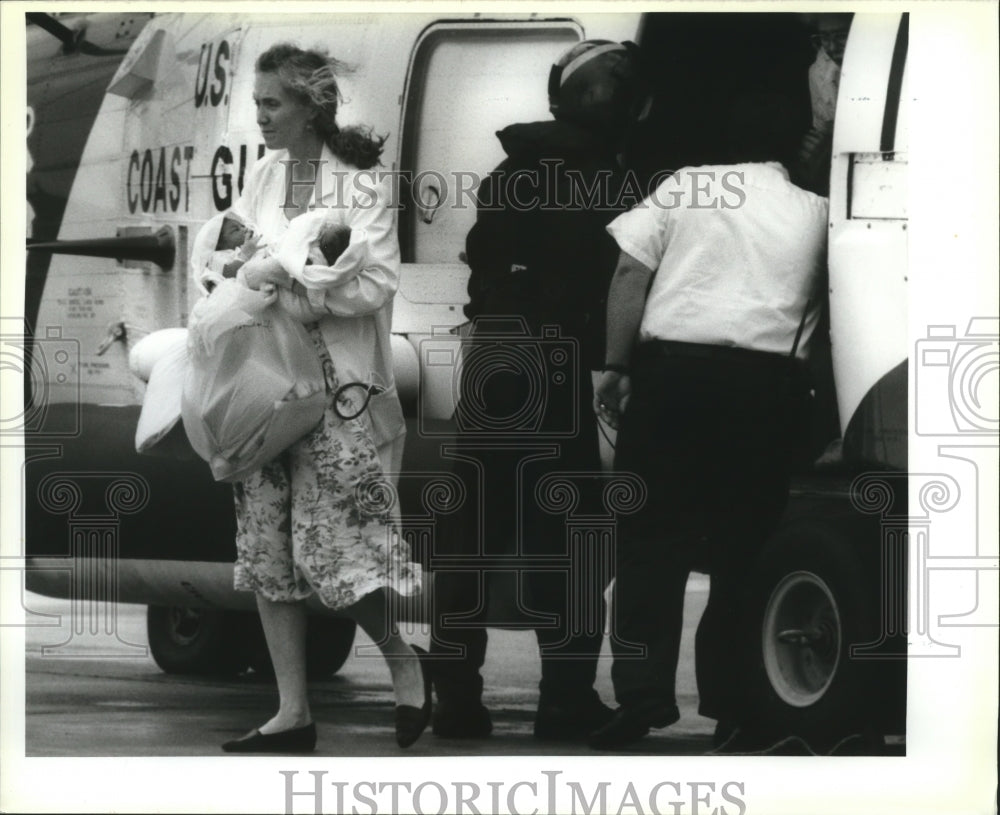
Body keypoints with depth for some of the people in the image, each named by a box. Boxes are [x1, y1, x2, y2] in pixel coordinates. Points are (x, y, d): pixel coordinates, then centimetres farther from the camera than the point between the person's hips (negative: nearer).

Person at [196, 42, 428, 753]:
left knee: (335, 542, -9)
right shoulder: (264, 175, 9)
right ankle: (293, 714, 12)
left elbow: (378, 284, -18)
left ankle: (405, 663, 17)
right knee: (266, 547, 5)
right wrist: (239, 276, 0)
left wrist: (285, 274, -20)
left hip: (336, 388, -7)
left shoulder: (356, 188, -10)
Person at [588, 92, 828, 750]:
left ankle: (644, 695, -8)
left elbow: (630, 276, 4)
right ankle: (730, 703, 8)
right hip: (767, 383, 0)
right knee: (744, 548, 8)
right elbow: (823, 309, 8)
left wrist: (617, 366, 7)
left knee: (651, 543, 3)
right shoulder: (814, 213, 9)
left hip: (674, 369, 0)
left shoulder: (686, 187, 8)